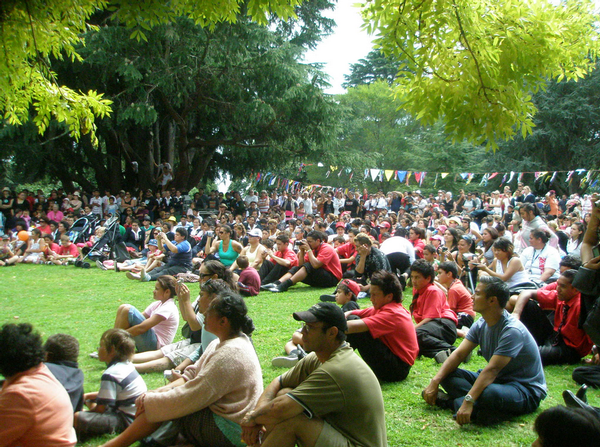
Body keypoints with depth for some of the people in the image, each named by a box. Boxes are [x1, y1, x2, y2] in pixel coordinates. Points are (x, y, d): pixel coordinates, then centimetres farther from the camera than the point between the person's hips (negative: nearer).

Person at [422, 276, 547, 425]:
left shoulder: (512, 330, -25)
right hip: (498, 380, 8)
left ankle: (453, 402, -16)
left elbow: (492, 369, -33)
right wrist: (435, 381, -15)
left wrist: (468, 401, -40)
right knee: (448, 374, -5)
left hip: (527, 389, -8)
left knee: (489, 393, -40)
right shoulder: (481, 325, 1)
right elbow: (458, 354, -3)